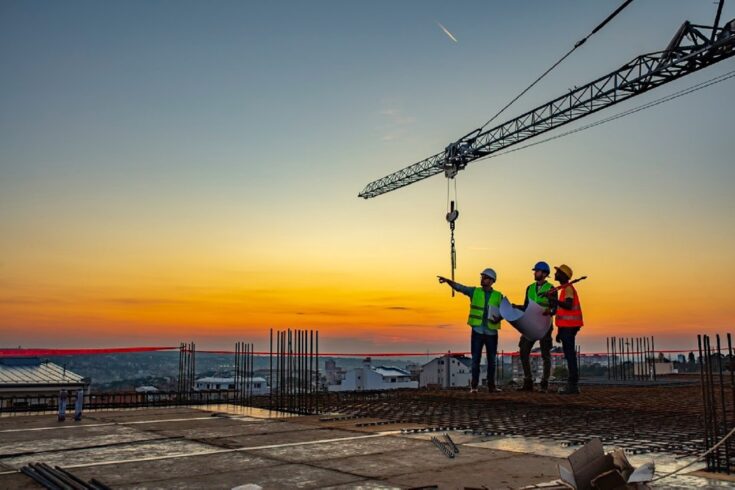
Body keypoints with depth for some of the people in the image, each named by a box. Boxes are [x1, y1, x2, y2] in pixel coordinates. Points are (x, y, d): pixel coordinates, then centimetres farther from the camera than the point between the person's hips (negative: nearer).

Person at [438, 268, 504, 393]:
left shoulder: (498, 296, 6)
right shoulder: (474, 291, 4)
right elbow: (459, 287, -7)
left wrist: (499, 318, -16)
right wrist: (447, 281, -24)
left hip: (491, 332, 1)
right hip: (477, 331, -1)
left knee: (491, 359, 7)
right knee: (476, 358, -1)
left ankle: (491, 385, 16)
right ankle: (474, 386, 3)